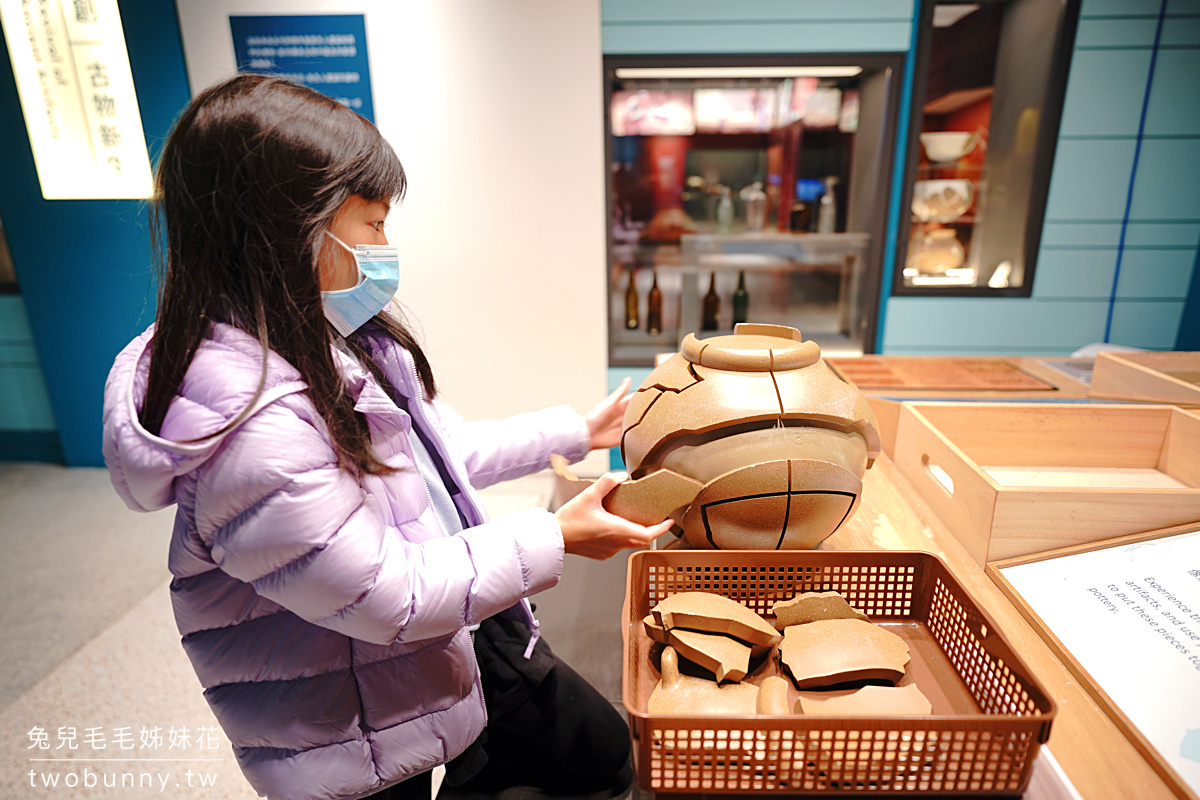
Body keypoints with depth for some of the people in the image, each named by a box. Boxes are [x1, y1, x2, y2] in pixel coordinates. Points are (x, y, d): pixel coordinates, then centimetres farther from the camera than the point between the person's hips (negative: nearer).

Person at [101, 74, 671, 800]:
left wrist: (579, 432, 9)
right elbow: (390, 598, -25)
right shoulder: (251, 433, -32)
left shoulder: (332, 344, -4)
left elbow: (445, 449, 6)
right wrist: (555, 540, -18)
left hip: (467, 632, 8)